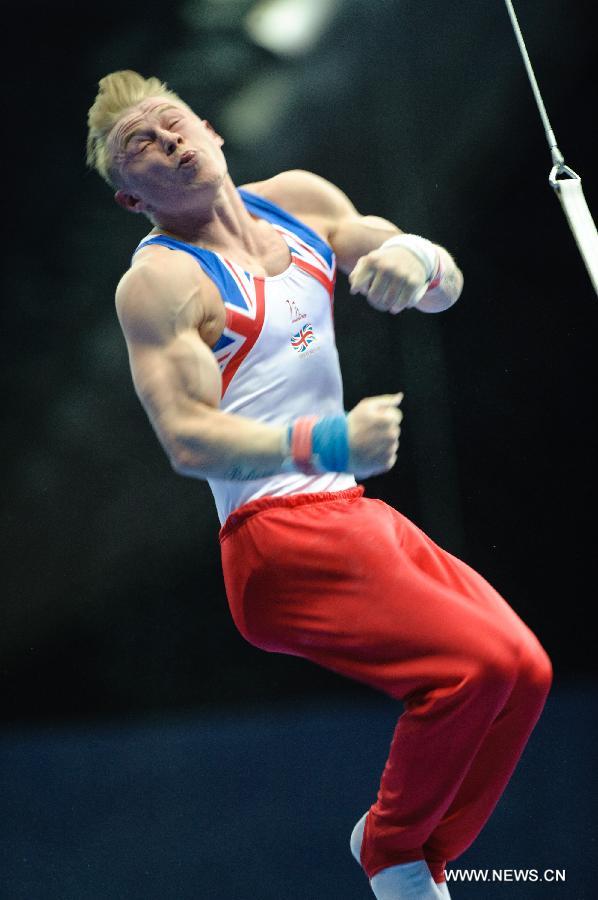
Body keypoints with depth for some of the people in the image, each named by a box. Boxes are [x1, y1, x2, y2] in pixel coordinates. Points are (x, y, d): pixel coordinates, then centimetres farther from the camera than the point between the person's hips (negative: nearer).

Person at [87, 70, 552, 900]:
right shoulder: (159, 281, -9)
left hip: (355, 513, 8)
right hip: (282, 540, -8)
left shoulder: (299, 200, 11)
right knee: (475, 663, -20)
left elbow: (444, 288, 12)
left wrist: (414, 258, -13)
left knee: (526, 672, 1)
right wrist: (323, 445, -32)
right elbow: (187, 439, -19)